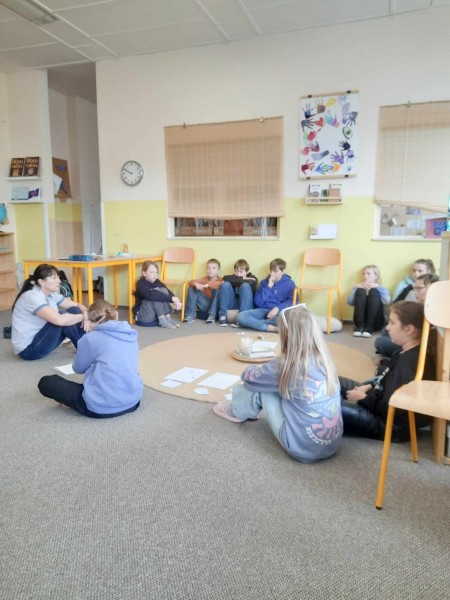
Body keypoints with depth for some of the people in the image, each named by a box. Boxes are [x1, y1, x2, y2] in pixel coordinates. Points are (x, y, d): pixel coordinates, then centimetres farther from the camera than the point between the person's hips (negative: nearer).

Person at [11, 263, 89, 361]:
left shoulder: (51, 294, 2)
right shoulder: (32, 297, -25)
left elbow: (79, 306, 5)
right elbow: (59, 320, -39)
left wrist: (85, 316, -18)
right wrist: (82, 316, -23)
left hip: (39, 337, 8)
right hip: (28, 349, -8)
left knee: (74, 311, -6)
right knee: (63, 320, -26)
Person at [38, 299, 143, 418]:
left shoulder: (91, 338, -7)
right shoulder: (131, 334, 8)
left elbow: (78, 368, 10)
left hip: (102, 407, -6)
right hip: (133, 401, 6)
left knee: (45, 382, 8)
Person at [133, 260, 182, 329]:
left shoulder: (157, 282, 5)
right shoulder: (141, 284, -16)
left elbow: (169, 293, -8)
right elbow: (151, 295, -35)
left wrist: (176, 301, -30)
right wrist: (171, 298, -38)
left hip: (157, 313, 6)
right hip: (143, 315, -6)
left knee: (163, 290, -12)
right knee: (155, 296, -27)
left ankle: (167, 318, -18)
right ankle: (162, 320, -25)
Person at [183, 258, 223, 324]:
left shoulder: (220, 280, -6)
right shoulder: (204, 279, 4)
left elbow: (220, 284, -31)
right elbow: (191, 282, -8)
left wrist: (208, 284, -44)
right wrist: (196, 284, -31)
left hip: (216, 306, -3)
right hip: (205, 305, 3)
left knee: (218, 289, -28)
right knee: (192, 288, -11)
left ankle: (212, 316, -25)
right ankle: (190, 315, -17)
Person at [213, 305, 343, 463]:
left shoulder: (286, 365, -18)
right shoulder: (324, 360, -1)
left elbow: (249, 376, 2)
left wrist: (254, 369, 24)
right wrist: (270, 369, 28)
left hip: (302, 448, -6)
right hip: (333, 444, 6)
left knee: (262, 385, 5)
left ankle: (236, 411, 32)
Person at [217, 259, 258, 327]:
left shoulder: (252, 278, 4)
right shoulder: (233, 277, 12)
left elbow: (250, 283, -21)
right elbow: (226, 278, -13)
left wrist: (235, 280, -13)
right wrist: (242, 279, -14)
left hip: (246, 306, -2)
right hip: (232, 305, 2)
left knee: (245, 285, -25)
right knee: (225, 284, -17)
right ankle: (222, 316, -22)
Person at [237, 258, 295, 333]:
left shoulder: (289, 283, 7)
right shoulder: (264, 282, 13)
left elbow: (292, 302, -5)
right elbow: (258, 303, 3)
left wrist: (278, 308, -22)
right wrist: (268, 287, -4)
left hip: (279, 312, -3)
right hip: (263, 311, 3)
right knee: (241, 316, -26)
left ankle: (255, 323, -26)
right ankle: (271, 328, -34)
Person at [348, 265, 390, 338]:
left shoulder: (381, 289, 20)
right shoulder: (359, 288, 24)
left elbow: (387, 302, -5)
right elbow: (350, 302, 4)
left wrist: (378, 287, -6)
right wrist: (356, 288, -3)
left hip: (376, 322, -1)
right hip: (360, 321, 1)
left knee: (374, 292, -18)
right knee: (360, 291, -15)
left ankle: (369, 328, -28)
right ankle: (360, 326, -25)